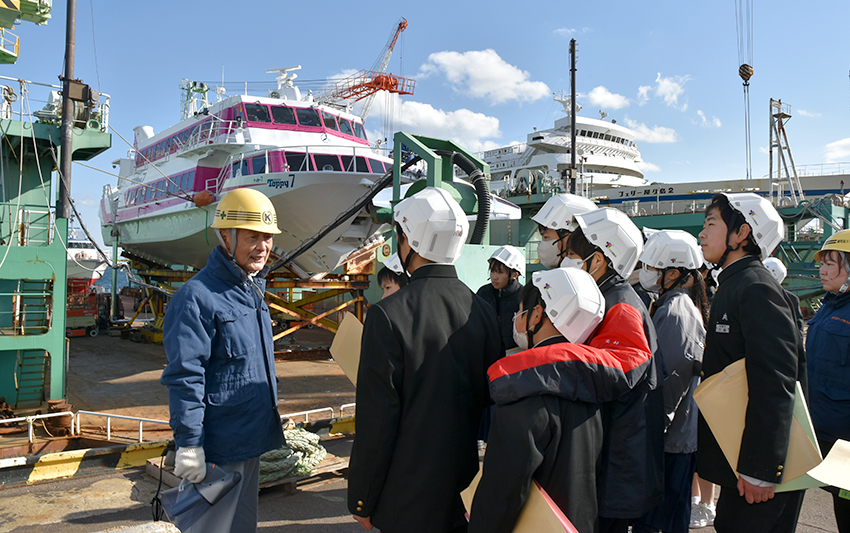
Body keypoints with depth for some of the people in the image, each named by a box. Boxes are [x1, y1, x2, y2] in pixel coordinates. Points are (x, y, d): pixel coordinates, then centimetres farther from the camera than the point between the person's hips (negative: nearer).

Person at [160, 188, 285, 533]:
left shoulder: (253, 290, 10)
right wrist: (189, 444, -21)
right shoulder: (197, 296, -19)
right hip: (218, 446, -9)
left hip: (250, 438, 9)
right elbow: (184, 378, -21)